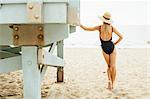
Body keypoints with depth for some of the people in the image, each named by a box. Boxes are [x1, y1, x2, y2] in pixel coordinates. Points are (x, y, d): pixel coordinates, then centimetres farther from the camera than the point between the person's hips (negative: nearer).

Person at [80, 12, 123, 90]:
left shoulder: (99, 27, -8)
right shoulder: (112, 28, -6)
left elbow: (85, 28, -4)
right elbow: (121, 37, -4)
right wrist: (115, 43, 9)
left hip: (104, 48, 1)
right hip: (111, 47, -1)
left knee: (109, 66, 16)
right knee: (113, 67, 6)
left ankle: (109, 80, -4)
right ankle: (112, 83, 8)